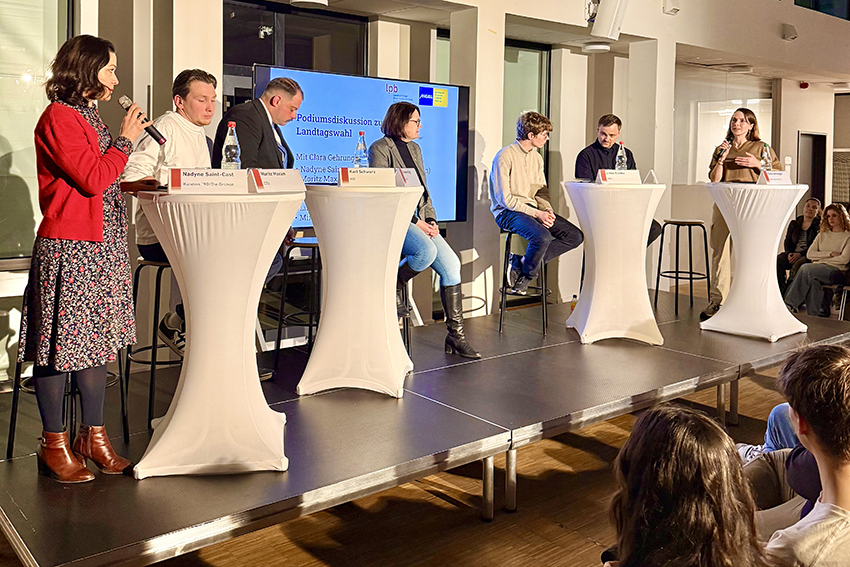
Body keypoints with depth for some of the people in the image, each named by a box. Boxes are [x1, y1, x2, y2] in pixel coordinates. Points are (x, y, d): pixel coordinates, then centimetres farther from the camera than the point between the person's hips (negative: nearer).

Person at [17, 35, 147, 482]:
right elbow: (93, 180, -17)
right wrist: (126, 139, -8)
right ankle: (54, 445, 11)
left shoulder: (88, 117, 20)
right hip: (67, 248, -9)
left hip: (103, 246, 9)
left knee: (96, 340, 10)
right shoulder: (59, 117, -9)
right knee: (59, 345, -1)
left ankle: (93, 436, 19)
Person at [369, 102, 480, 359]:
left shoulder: (415, 149, 21)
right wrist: (415, 222, -16)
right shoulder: (380, 149, -3)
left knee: (451, 263, -10)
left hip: (419, 219, 7)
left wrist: (430, 219, 4)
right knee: (427, 251, -34)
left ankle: (455, 334, -5)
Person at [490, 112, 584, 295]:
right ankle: (525, 276, -7)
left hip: (533, 210, 8)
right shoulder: (505, 156, -11)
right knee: (543, 236, -35)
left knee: (575, 236, -7)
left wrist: (547, 210, -3)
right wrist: (536, 214, -19)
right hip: (508, 212, -8)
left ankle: (521, 263, -10)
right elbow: (505, 199, -16)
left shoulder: (537, 158, 14)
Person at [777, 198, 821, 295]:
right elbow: (787, 242, 16)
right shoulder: (794, 224, 20)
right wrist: (789, 253, -6)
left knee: (797, 265, -37)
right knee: (776, 261, -25)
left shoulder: (819, 225, 4)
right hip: (792, 254, 5)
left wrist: (800, 254, -18)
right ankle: (782, 292, -29)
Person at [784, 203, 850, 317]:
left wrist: (821, 260, -3)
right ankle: (814, 313, -36)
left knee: (806, 268, -33)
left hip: (836, 270, -4)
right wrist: (830, 254, -2)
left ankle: (790, 303, -31)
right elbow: (809, 254, 10)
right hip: (818, 269, 4)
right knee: (813, 280, -35)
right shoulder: (822, 235, 25)